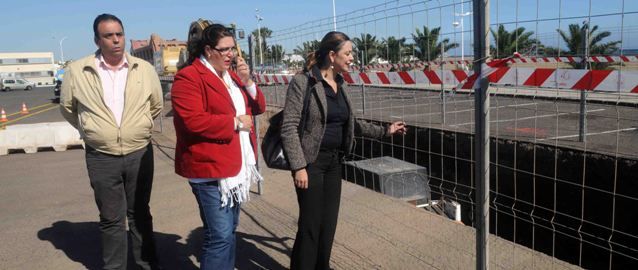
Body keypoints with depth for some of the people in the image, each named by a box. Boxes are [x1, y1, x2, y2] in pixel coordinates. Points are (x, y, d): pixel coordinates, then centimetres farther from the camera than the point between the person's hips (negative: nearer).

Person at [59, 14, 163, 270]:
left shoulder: (145, 69, -2)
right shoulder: (77, 71, -4)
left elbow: (156, 105, 12)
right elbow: (68, 107, 11)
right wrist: (93, 130, 11)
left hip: (139, 154, 1)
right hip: (101, 158, -1)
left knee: (140, 214, 14)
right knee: (111, 219, 10)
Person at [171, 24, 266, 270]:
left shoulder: (231, 76, 16)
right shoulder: (188, 77, -12)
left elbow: (258, 108, 14)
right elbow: (193, 121, -23)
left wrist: (247, 82, -2)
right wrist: (235, 123, -16)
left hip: (237, 166, 9)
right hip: (211, 168, -9)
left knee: (229, 231, 18)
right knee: (220, 236, -8)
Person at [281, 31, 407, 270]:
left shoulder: (339, 84, 9)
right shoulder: (302, 82, -13)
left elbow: (350, 123, 18)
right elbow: (289, 127, -16)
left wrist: (384, 131, 14)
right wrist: (298, 166, -20)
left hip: (334, 161, 7)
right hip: (311, 162, -7)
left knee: (329, 223, 14)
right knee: (311, 224, 0)